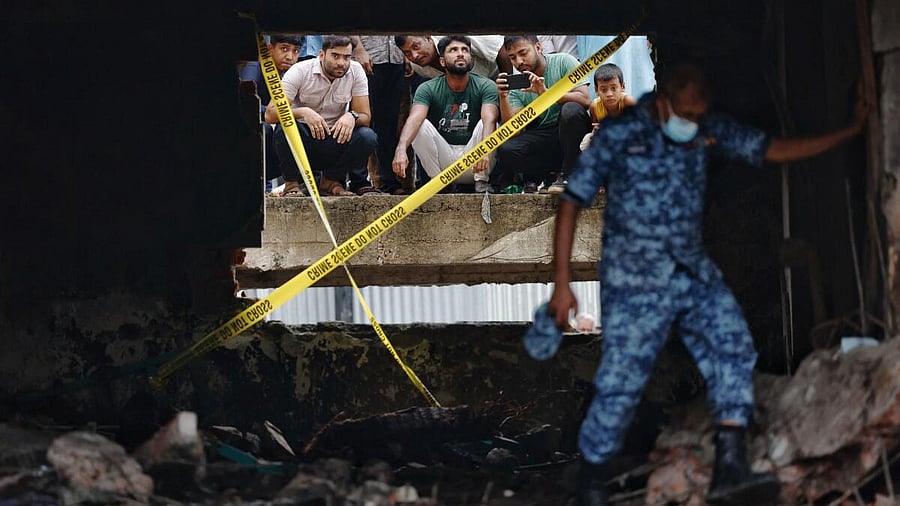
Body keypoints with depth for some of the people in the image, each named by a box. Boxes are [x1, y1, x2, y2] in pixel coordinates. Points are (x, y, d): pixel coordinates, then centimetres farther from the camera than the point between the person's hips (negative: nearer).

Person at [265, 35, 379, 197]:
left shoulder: (356, 71, -5)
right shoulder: (299, 71, -13)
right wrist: (303, 112, -38)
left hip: (336, 139, 3)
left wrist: (352, 116, -30)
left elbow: (365, 116, -5)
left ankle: (331, 180, 0)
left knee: (367, 137, -24)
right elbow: (270, 114, -20)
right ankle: (291, 183, -10)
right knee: (285, 128, -35)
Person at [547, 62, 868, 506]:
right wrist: (562, 283, -10)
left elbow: (775, 150, 6)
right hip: (635, 282, -5)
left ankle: (729, 470, -21)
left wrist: (851, 131, 0)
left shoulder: (708, 131, 4)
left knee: (733, 350, -15)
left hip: (695, 273, 5)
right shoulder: (618, 135, -9)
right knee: (620, 384, -5)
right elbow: (572, 202, -6)